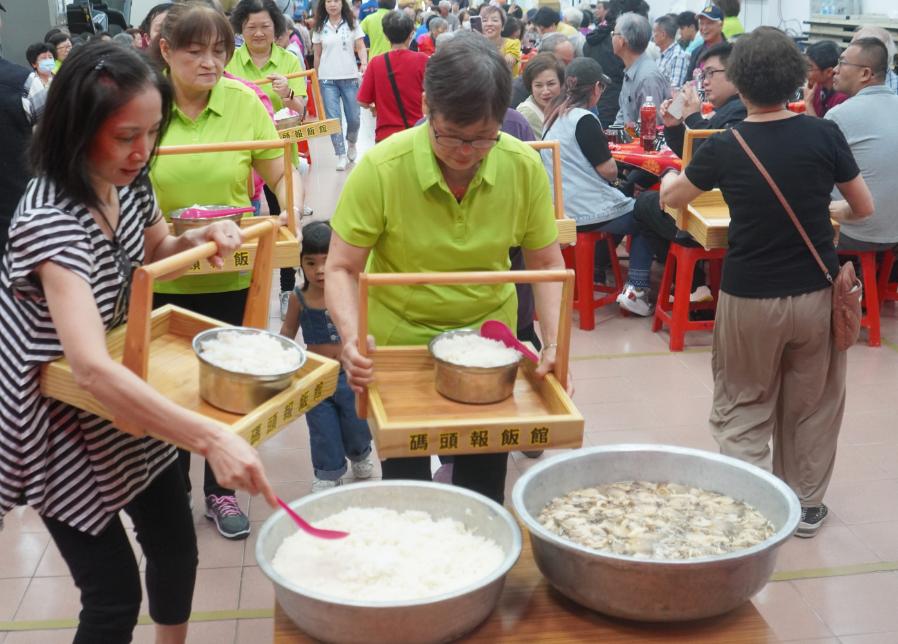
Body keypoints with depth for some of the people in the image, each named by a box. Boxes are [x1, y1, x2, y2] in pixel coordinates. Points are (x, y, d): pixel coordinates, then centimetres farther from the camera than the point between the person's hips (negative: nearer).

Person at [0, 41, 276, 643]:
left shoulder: (128, 182, -9)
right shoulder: (50, 221, -33)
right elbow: (91, 368, -45)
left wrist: (198, 239, -10)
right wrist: (211, 437, -53)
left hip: (125, 393, 7)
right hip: (59, 417, -7)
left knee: (176, 546, 16)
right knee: (115, 593, -1)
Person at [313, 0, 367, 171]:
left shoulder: (352, 24, 4)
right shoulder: (320, 28, 7)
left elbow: (361, 47, 0)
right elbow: (317, 55, 11)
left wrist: (364, 63, -20)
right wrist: (315, 78, 11)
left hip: (350, 77, 0)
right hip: (327, 79, 0)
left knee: (353, 117, 2)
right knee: (333, 118, -4)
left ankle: (352, 144, 31)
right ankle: (341, 155, 2)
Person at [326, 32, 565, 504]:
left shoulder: (524, 167, -14)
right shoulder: (381, 168, -21)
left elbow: (546, 263, -4)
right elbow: (342, 268, -15)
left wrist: (555, 343, -18)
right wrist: (352, 337, -32)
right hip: (398, 341, -2)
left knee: (484, 483, 13)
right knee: (406, 482, 11)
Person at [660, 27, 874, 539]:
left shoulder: (725, 147, -9)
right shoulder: (824, 135, -9)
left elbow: (672, 198, 8)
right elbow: (865, 209, 2)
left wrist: (669, 177, 32)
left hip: (749, 297, -1)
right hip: (816, 292, 2)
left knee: (743, 407, 14)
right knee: (812, 405, 18)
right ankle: (807, 503, 31)